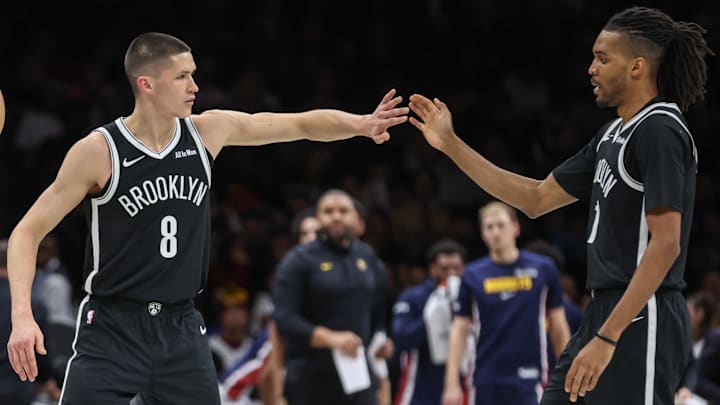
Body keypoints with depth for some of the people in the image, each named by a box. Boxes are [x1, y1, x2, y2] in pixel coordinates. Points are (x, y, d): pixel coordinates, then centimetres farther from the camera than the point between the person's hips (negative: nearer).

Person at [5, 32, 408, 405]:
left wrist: (360, 124, -11)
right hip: (113, 328, -5)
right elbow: (28, 232, -8)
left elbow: (303, 124, 8)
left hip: (182, 328, 5)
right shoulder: (98, 151, -12)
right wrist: (22, 315, -21)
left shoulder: (208, 131, 1)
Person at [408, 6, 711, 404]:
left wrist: (607, 338, -25)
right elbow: (537, 199, 23)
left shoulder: (660, 132, -14)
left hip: (642, 321, -10)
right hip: (604, 312, 10)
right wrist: (451, 146, 19)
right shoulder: (613, 135, 16)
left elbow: (665, 244, -21)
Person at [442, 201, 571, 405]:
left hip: (528, 380, -2)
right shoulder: (473, 275, 4)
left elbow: (558, 326, 6)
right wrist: (452, 383, -4)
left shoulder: (543, 268, 1)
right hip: (486, 382, 2)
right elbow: (459, 330, 4)